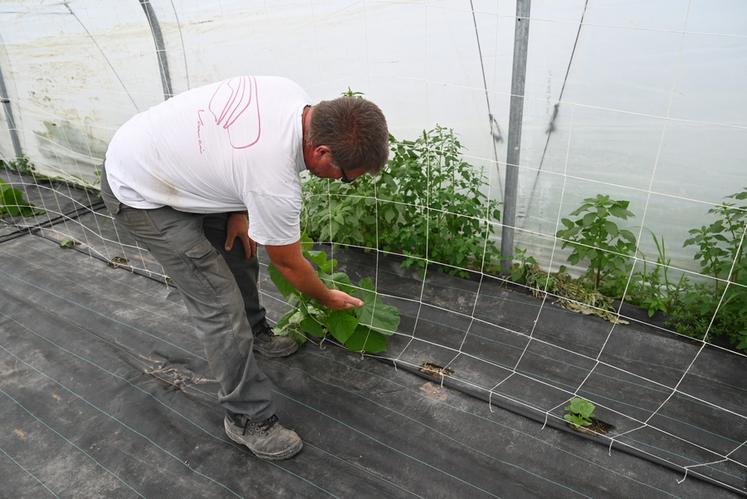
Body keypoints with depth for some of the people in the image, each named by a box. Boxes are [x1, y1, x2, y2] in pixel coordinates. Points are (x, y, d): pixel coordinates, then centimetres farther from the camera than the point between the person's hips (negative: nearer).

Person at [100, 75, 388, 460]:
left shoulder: (294, 95, -13)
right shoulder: (275, 184, -35)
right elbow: (288, 264, -16)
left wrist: (238, 210, 0)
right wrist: (328, 299, 3)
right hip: (138, 194, -9)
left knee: (238, 246, 19)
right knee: (220, 306, -11)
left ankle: (255, 332, 42)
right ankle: (248, 419, 6)